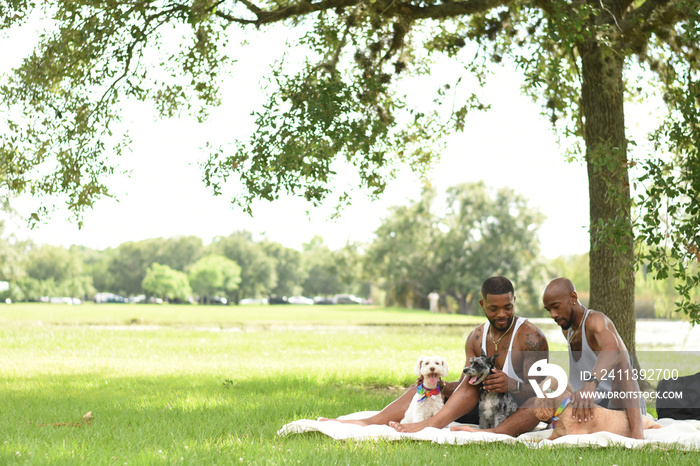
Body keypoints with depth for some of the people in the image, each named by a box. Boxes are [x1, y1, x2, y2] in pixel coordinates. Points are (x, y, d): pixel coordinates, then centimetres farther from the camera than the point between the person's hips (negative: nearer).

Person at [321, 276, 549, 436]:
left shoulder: (530, 336, -11)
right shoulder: (477, 337, 7)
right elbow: (463, 386, 4)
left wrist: (513, 385, -37)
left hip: (517, 413, -5)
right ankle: (372, 422, -25)